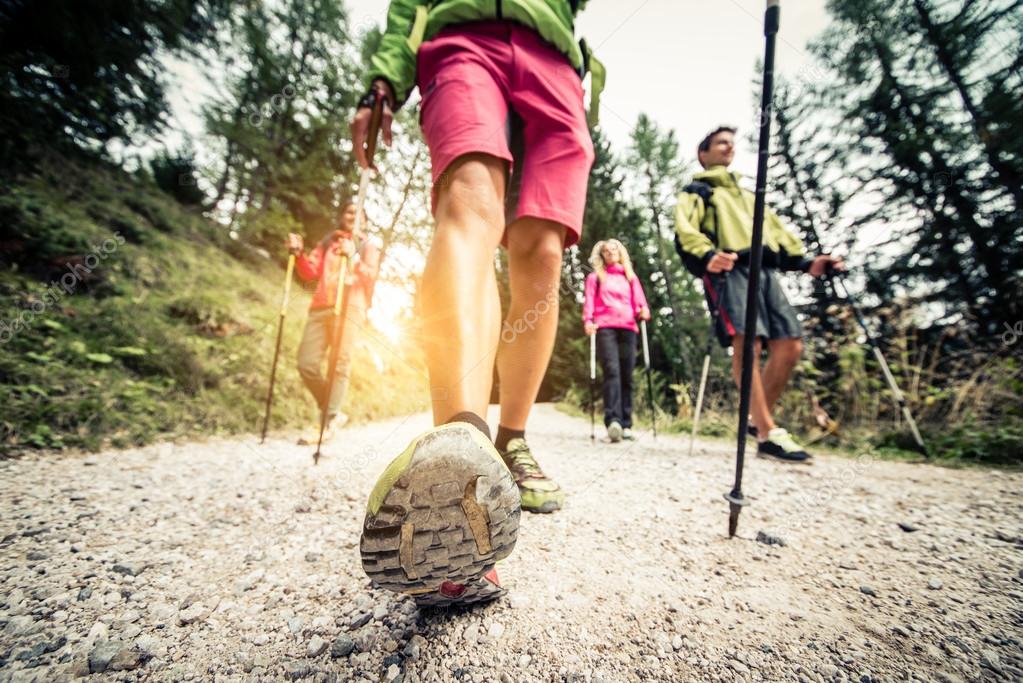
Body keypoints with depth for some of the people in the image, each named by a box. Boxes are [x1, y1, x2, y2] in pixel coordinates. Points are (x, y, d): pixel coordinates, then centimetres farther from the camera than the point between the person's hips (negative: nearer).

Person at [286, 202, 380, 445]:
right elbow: (310, 272, 15)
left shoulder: (368, 247, 15)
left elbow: (371, 277, -3)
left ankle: (328, 421, -12)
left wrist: (353, 257, -20)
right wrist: (299, 253, -4)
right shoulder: (326, 242, 26)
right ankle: (333, 412, 12)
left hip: (350, 308, -4)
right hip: (320, 307, 4)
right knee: (306, 363, -4)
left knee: (339, 364, -15)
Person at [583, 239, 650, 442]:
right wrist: (588, 320, -11)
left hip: (627, 328, 3)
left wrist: (643, 311, -6)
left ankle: (626, 425, 3)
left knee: (626, 376, -1)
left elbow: (639, 300, 16)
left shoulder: (630, 276, 26)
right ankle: (613, 421, -29)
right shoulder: (595, 276, 20)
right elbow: (589, 300, 7)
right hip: (605, 327, -3)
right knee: (612, 372, -20)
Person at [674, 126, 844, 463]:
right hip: (729, 270, -6)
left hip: (766, 271, 7)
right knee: (747, 343, -22)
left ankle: (758, 419, 8)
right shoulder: (697, 191, 17)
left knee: (790, 345, -6)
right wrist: (707, 255, -25)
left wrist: (806, 262, 10)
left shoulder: (748, 195, 38)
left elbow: (777, 231, 27)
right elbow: (685, 230, -4)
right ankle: (769, 434, -20)